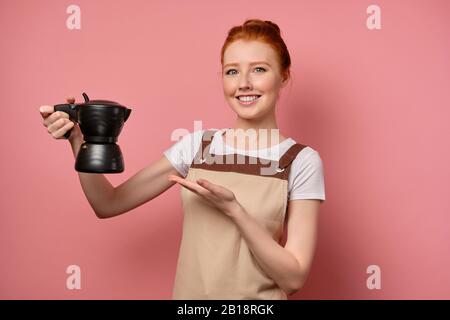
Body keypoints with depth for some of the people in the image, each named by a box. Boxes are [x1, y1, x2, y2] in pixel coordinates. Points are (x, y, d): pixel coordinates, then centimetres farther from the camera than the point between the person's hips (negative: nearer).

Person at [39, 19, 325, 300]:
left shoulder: (302, 162, -12)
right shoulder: (196, 145, -4)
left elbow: (294, 278, -16)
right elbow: (109, 204, -4)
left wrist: (233, 209, -25)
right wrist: (78, 139, -17)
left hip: (258, 297, -2)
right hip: (189, 293, 3)